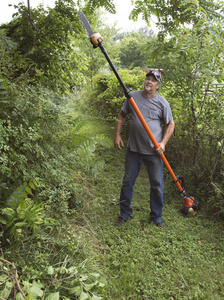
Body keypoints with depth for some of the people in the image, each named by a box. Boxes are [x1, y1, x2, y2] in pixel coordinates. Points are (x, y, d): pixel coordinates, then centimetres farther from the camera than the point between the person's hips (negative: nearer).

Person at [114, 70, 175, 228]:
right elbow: (122, 116, 11)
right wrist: (117, 135, 3)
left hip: (153, 151, -1)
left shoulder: (162, 102, -3)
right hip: (133, 149, 2)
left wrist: (163, 143, -10)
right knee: (128, 182, 11)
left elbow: (171, 124, 2)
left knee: (157, 185, 7)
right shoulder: (133, 96, 2)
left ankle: (156, 216, 28)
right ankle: (125, 213, 30)